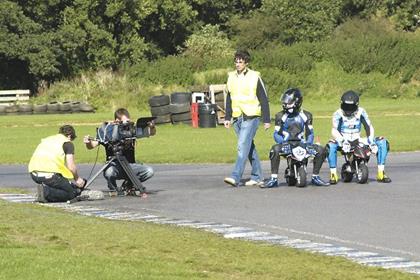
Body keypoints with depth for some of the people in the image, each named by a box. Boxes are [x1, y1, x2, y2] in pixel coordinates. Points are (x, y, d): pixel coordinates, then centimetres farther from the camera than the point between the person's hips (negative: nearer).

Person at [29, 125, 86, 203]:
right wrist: (77, 179, 18)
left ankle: (44, 189, 2)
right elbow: (71, 167, -1)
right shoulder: (68, 143, 7)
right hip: (49, 175, -7)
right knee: (72, 192, 7)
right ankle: (46, 192, -16)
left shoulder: (46, 139, 27)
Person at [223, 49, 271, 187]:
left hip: (251, 118, -6)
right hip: (237, 118, 6)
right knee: (249, 147, 11)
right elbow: (229, 99, 20)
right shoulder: (231, 77, 11)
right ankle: (257, 177, 19)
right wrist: (227, 118, 15)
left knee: (243, 146, -16)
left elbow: (264, 99, -3)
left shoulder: (254, 77, -5)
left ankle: (235, 177, -24)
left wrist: (266, 120, -5)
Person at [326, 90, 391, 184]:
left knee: (383, 142, -13)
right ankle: (333, 174, -26)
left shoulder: (361, 112, 2)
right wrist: (341, 140, -38)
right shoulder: (338, 114, -7)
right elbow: (334, 130, -17)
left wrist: (371, 140, -17)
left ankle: (381, 173, -12)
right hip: (344, 141, -3)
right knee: (331, 146, -37)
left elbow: (369, 127, 2)